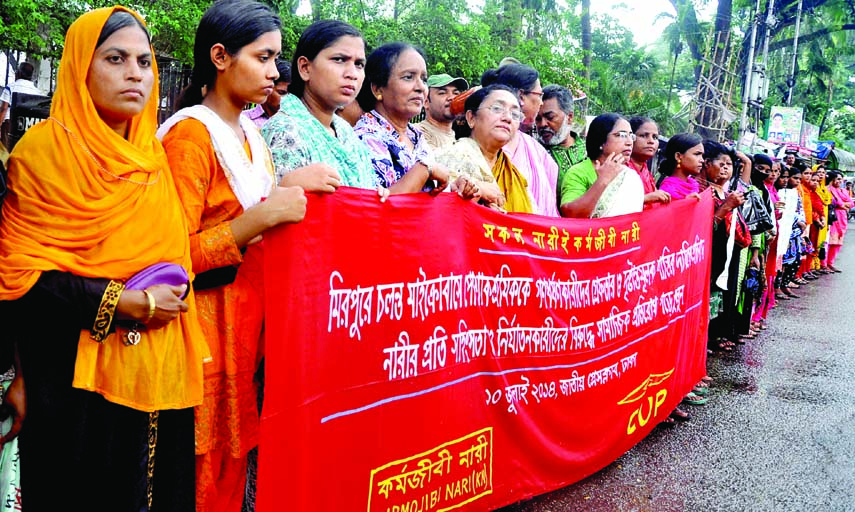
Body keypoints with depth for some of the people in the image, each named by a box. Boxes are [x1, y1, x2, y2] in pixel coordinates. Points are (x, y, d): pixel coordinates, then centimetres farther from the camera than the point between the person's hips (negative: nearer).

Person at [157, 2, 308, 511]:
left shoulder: (251, 134, 13)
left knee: (237, 452, 13)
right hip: (209, 321, -7)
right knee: (208, 471, 2)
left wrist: (292, 190, 5)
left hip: (253, 313, 7)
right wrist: (260, 218, -23)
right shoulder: (191, 133, -12)